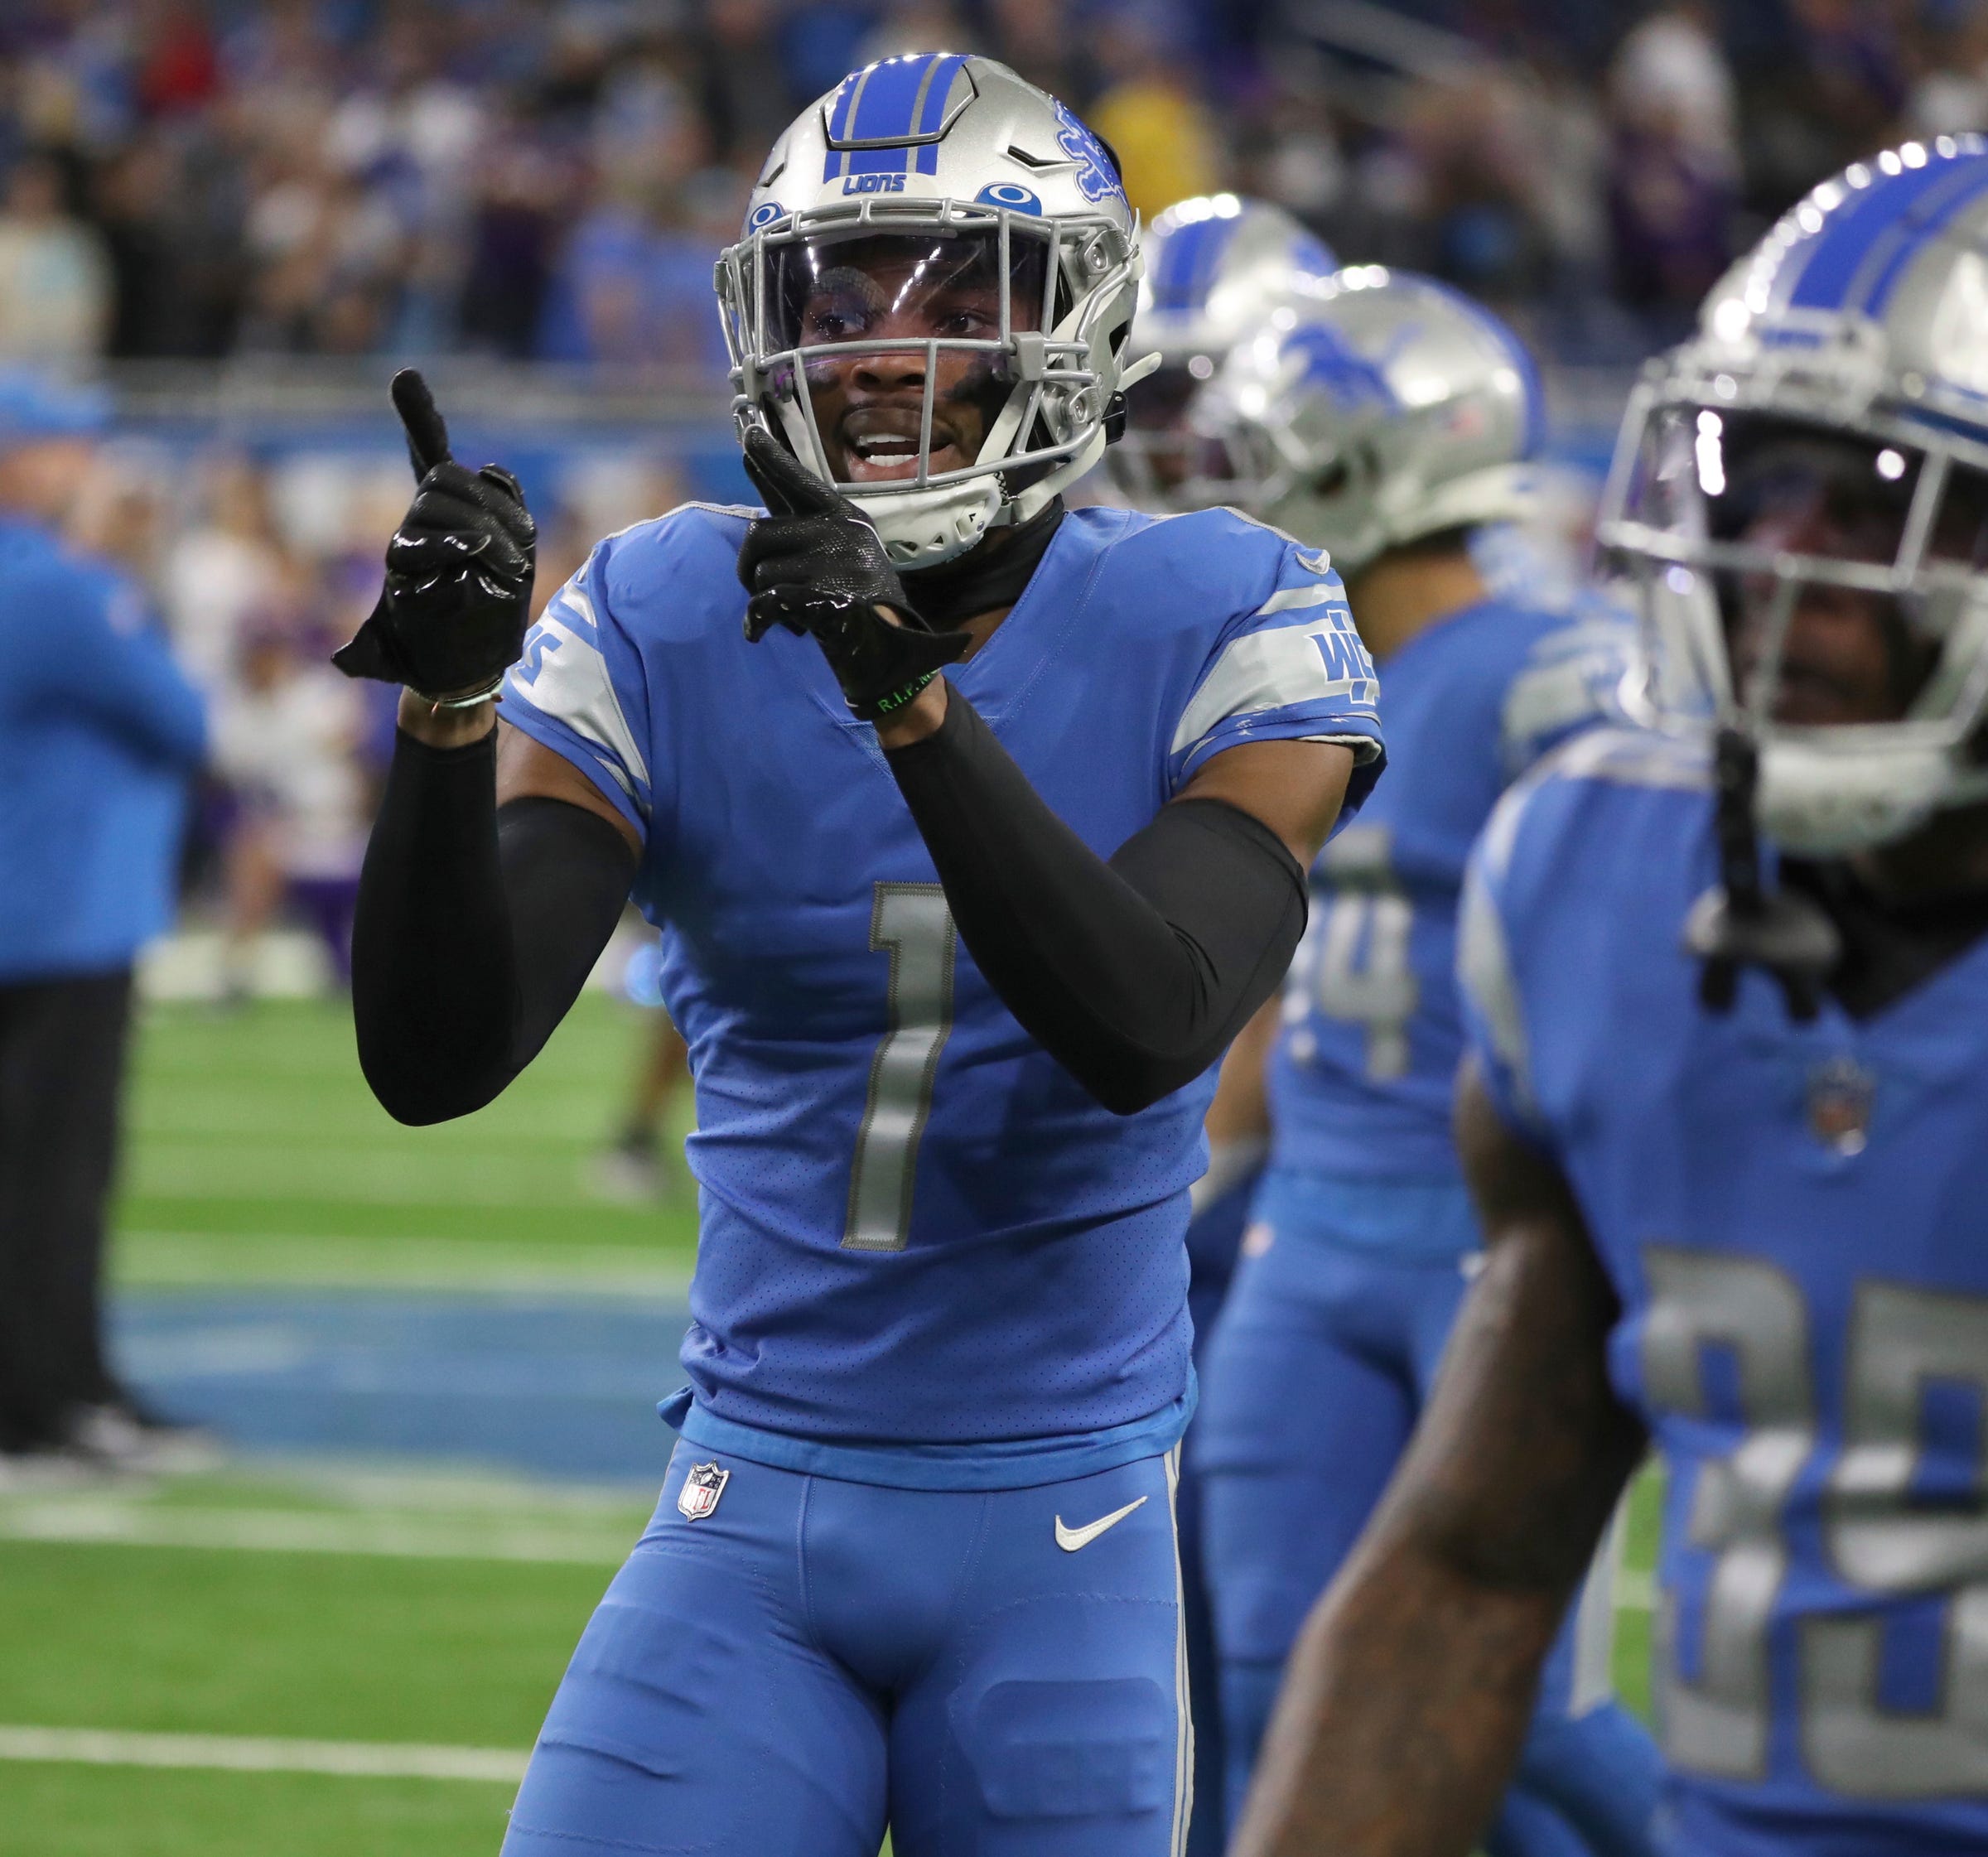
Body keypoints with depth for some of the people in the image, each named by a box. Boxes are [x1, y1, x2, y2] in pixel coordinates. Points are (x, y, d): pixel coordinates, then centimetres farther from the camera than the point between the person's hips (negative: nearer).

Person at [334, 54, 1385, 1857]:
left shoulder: (1223, 639, -6)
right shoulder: (664, 634, -1)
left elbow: (1146, 1029, -22)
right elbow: (432, 1061, -10)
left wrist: (917, 703, -32)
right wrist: (448, 703, -25)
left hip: (1061, 1524, -1)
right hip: (753, 1509, 1)